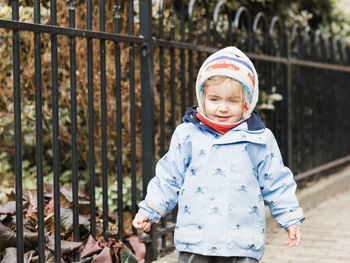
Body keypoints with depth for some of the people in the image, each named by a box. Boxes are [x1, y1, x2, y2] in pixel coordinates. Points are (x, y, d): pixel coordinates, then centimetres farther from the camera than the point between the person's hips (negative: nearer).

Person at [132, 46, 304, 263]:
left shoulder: (260, 140, 1)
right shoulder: (187, 135, 2)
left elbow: (276, 183, 7)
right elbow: (169, 178, 10)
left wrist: (291, 219, 5)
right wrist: (149, 210, 8)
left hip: (242, 243, -1)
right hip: (195, 241, 1)